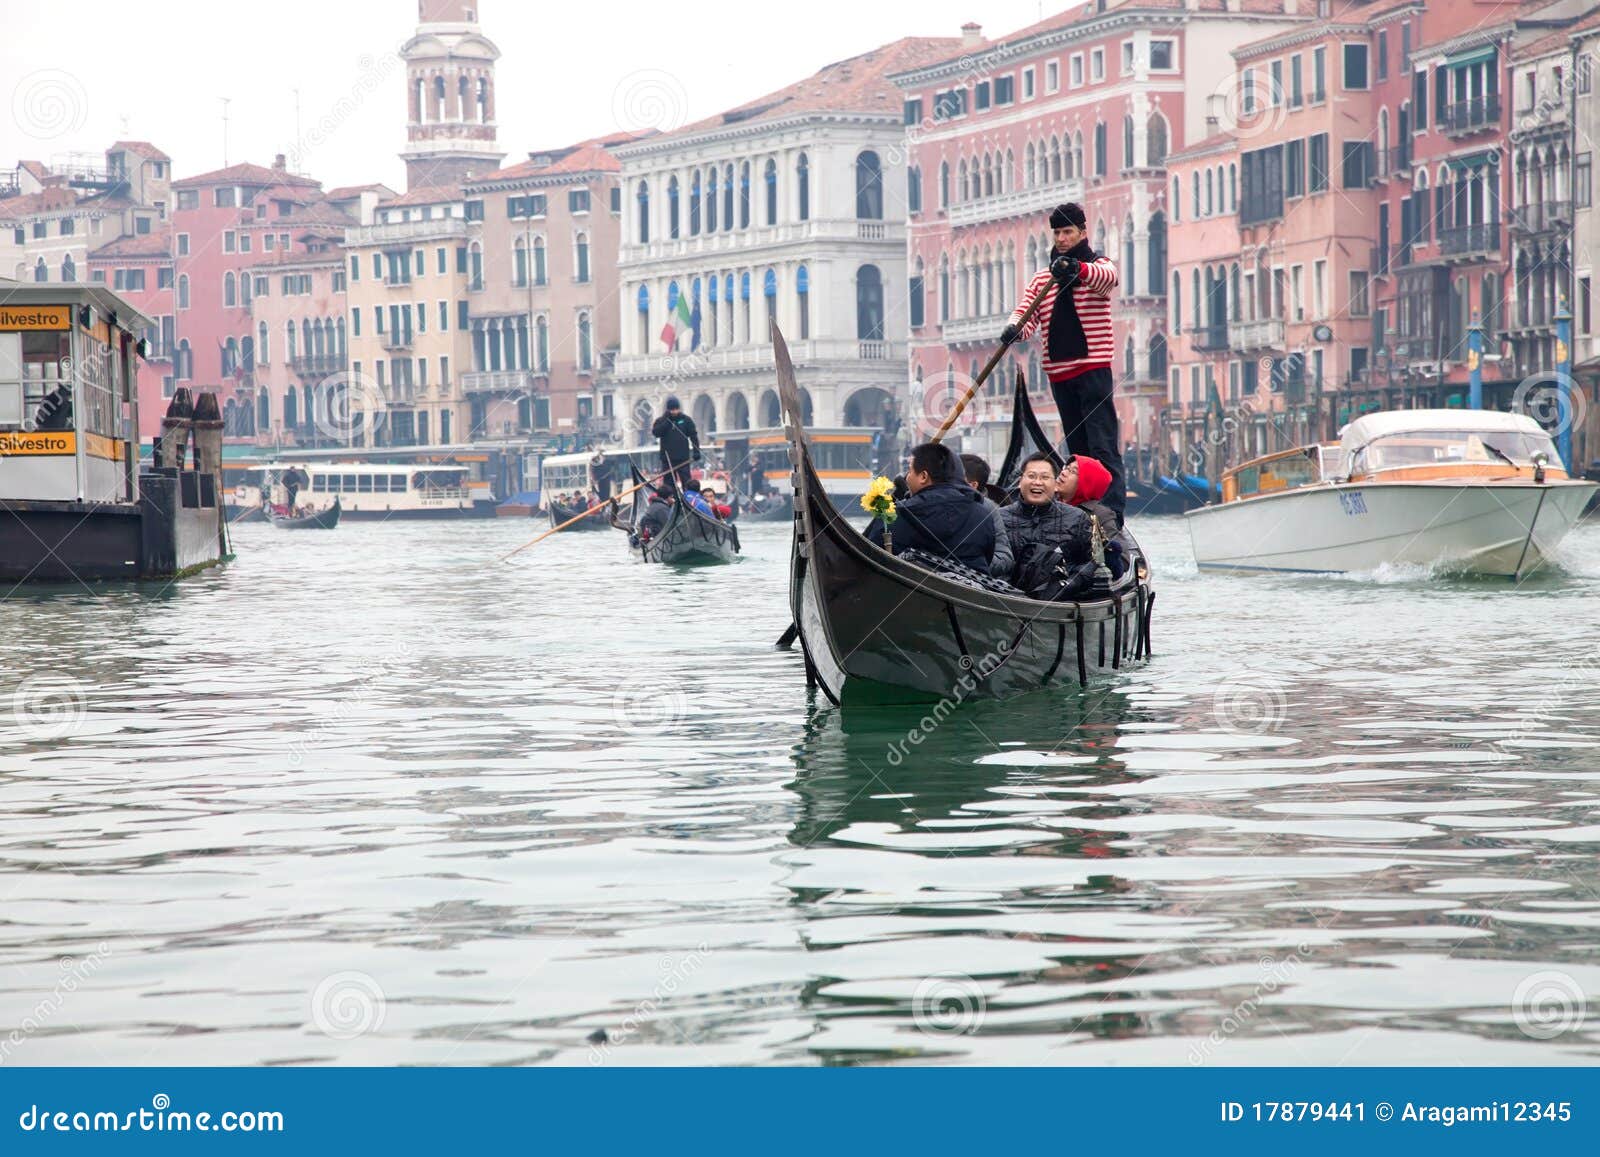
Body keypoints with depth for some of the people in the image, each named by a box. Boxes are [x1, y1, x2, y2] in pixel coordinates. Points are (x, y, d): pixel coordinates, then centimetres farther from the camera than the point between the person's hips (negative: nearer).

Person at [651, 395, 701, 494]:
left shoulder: (686, 420, 3)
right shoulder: (661, 421, 4)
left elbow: (694, 436, 3)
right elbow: (655, 432, -13)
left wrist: (696, 451, -6)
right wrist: (667, 421, -16)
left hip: (683, 459, -1)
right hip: (667, 459, 1)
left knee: (687, 483, -1)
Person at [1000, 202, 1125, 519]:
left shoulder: (1097, 265, 3)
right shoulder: (1042, 278, 19)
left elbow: (1108, 277, -22)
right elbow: (1026, 311, 9)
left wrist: (1076, 269, -44)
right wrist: (1014, 328, -17)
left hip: (1093, 366, -6)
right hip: (1058, 371, 6)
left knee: (1103, 445, -14)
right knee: (1077, 448, 8)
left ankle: (1112, 513, -22)